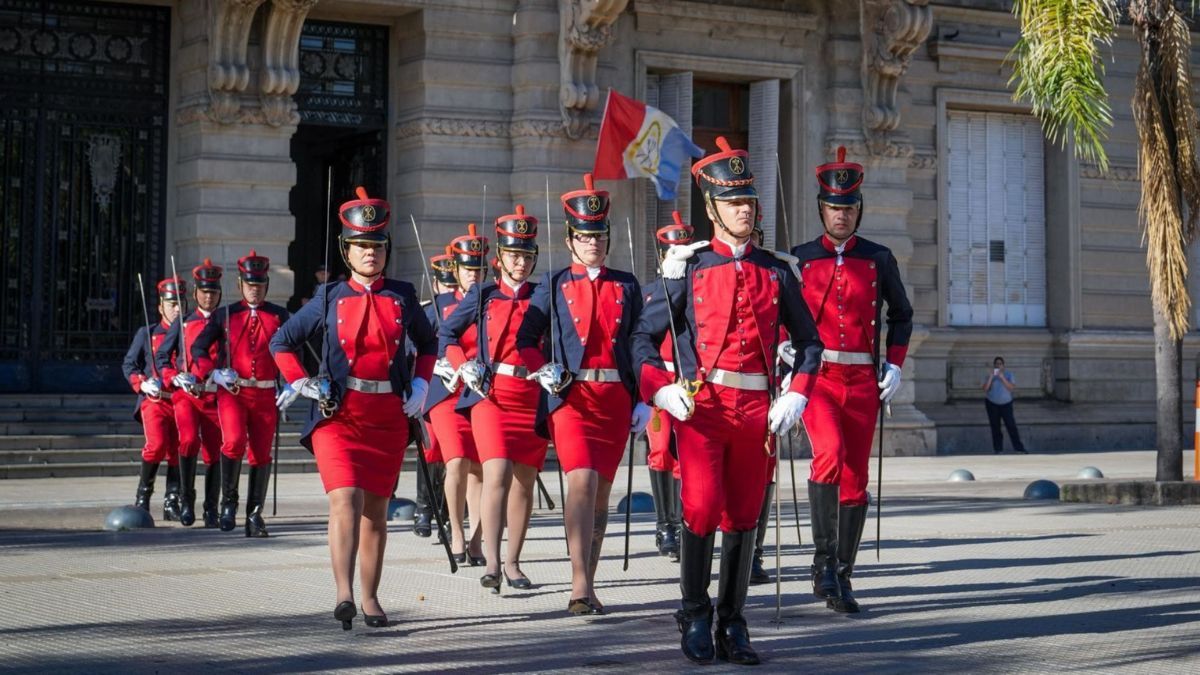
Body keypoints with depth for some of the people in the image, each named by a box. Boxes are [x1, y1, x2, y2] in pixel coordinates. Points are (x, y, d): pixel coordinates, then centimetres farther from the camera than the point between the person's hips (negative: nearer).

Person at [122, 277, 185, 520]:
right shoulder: (147, 334, 9)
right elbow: (128, 364, 10)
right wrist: (142, 384, -7)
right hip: (154, 401, -2)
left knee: (178, 452, 3)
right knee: (157, 444, -21)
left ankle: (172, 503, 14)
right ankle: (143, 495, -4)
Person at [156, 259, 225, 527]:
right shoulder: (183, 323, 9)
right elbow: (161, 357, 11)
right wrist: (174, 378, -6)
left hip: (215, 397, 1)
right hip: (186, 395, -1)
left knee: (213, 453, 3)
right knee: (189, 440, -23)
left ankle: (211, 509, 15)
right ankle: (187, 499, -9)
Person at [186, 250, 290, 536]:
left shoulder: (280, 316, 8)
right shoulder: (225, 315, 7)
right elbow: (198, 347, 5)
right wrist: (215, 372, -11)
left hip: (266, 395, 1)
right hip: (232, 392, -1)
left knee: (261, 454, 3)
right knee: (234, 442, -22)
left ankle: (255, 515, 13)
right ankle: (228, 501, -3)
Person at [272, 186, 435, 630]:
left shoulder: (403, 296, 7)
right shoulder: (330, 298, 3)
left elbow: (428, 343, 22)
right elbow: (282, 342, 12)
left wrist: (421, 385, 8)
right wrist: (300, 383, -1)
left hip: (390, 417, 2)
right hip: (338, 414, -2)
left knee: (376, 508, 8)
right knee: (346, 498, -19)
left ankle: (370, 599, 18)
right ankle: (344, 594, -28)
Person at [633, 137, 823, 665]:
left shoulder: (775, 272, 11)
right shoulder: (689, 269, 4)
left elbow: (809, 340, 16)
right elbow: (644, 335, 4)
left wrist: (795, 396, 1)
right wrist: (661, 390, -12)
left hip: (757, 408, 3)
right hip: (701, 404, -3)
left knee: (744, 517, 7)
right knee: (701, 507, -14)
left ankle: (732, 624, 18)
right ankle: (696, 617, 4)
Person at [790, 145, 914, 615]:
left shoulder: (878, 259, 8)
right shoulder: (799, 259, 5)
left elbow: (901, 315, 18)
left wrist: (895, 366, 7)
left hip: (863, 381, 2)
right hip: (815, 376, -2)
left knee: (856, 479, 4)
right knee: (830, 452, -28)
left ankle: (842, 578, 14)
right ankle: (824, 559, -18)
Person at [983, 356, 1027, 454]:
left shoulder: (1009, 374, -4)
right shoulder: (990, 375, 0)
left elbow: (1012, 388, -17)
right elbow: (985, 388, -11)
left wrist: (1002, 378, -24)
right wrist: (991, 377, -21)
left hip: (1006, 404, -1)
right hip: (992, 404, 1)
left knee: (1011, 426, -8)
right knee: (995, 427, 2)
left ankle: (1020, 449, -8)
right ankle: (997, 449, 8)